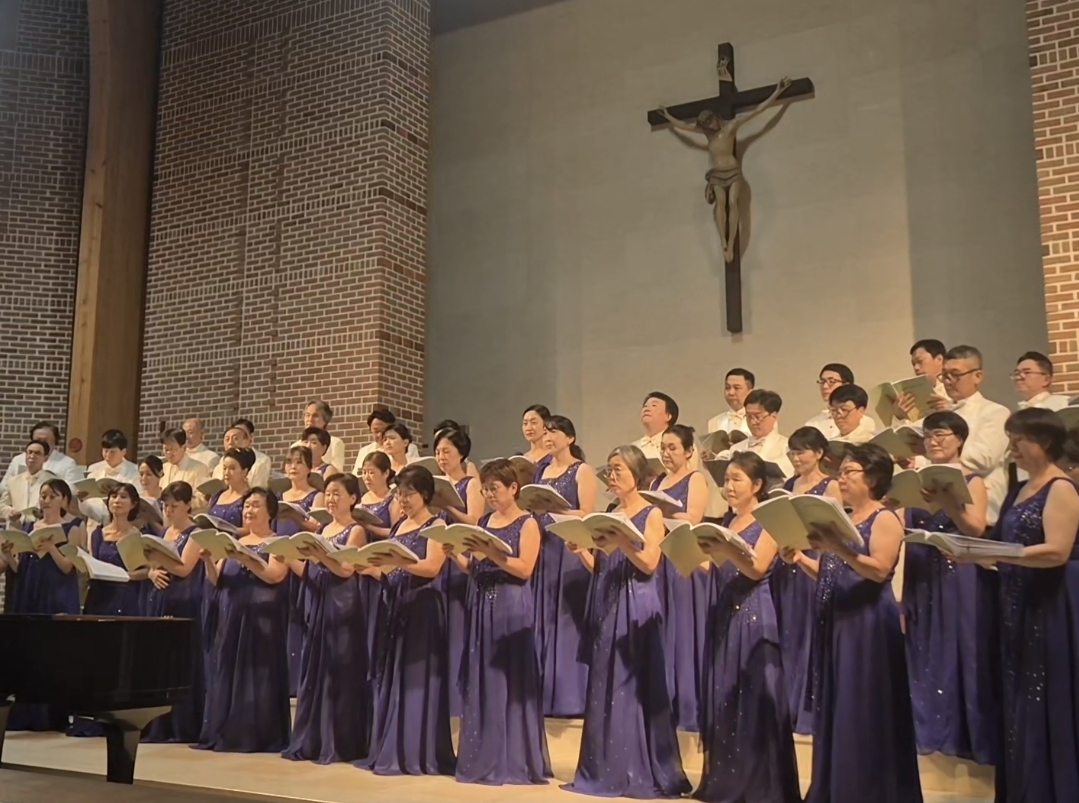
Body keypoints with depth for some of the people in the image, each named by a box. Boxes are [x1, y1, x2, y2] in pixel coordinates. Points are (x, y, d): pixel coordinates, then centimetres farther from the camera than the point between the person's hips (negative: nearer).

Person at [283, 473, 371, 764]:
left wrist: (318, 553, -27)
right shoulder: (322, 530, 15)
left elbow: (346, 569, -17)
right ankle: (310, 742, 15)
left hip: (342, 607, -7)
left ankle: (341, 745, 2)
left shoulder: (356, 531, -4)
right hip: (316, 605, 7)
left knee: (340, 675, -4)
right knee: (313, 671, 8)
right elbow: (307, 572, 11)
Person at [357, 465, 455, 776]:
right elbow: (389, 569, 16)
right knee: (390, 677, 8)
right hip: (394, 605, 7)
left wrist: (395, 561, -30)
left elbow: (433, 567, -19)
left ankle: (416, 755, -2)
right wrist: (371, 564, -4)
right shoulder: (398, 527, 16)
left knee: (416, 679, -6)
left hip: (421, 608, -7)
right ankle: (388, 751, 14)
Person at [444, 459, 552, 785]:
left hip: (511, 607, -6)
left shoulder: (527, 523, -4)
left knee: (510, 680, -4)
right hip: (481, 605, 6)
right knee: (481, 681, 7)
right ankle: (482, 759, 16)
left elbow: (524, 569, -15)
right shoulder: (483, 522, 14)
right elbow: (474, 570, 13)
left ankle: (514, 761, 5)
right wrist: (454, 556, -5)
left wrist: (491, 553, -23)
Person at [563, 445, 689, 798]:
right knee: (605, 686, 7)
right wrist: (580, 550, -5)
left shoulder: (652, 514, -3)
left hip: (635, 605, -7)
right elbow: (598, 567, 12)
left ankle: (641, 773, 1)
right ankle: (607, 770, 13)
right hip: (606, 603, 7)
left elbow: (649, 563, -13)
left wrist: (621, 541, -23)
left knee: (634, 685, -6)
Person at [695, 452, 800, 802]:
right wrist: (698, 548, -3)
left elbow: (757, 568, -19)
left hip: (754, 616, -7)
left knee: (755, 699, -5)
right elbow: (717, 569, 13)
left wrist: (728, 552, -35)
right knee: (723, 698, 9)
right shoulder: (726, 522, 15)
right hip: (724, 613, 7)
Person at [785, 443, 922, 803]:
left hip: (867, 623, -8)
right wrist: (801, 560, 2)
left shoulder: (885, 519, -6)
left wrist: (839, 548, -28)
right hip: (836, 623, 8)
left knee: (863, 712, -5)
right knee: (836, 710, 10)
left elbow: (880, 570, -19)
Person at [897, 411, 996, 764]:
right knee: (924, 656, 8)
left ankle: (963, 733, 10)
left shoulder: (972, 483, -1)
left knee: (960, 654, 0)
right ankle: (930, 729, 19)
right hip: (921, 579, 4)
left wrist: (948, 504, -29)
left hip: (959, 579, -4)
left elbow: (976, 529, -17)